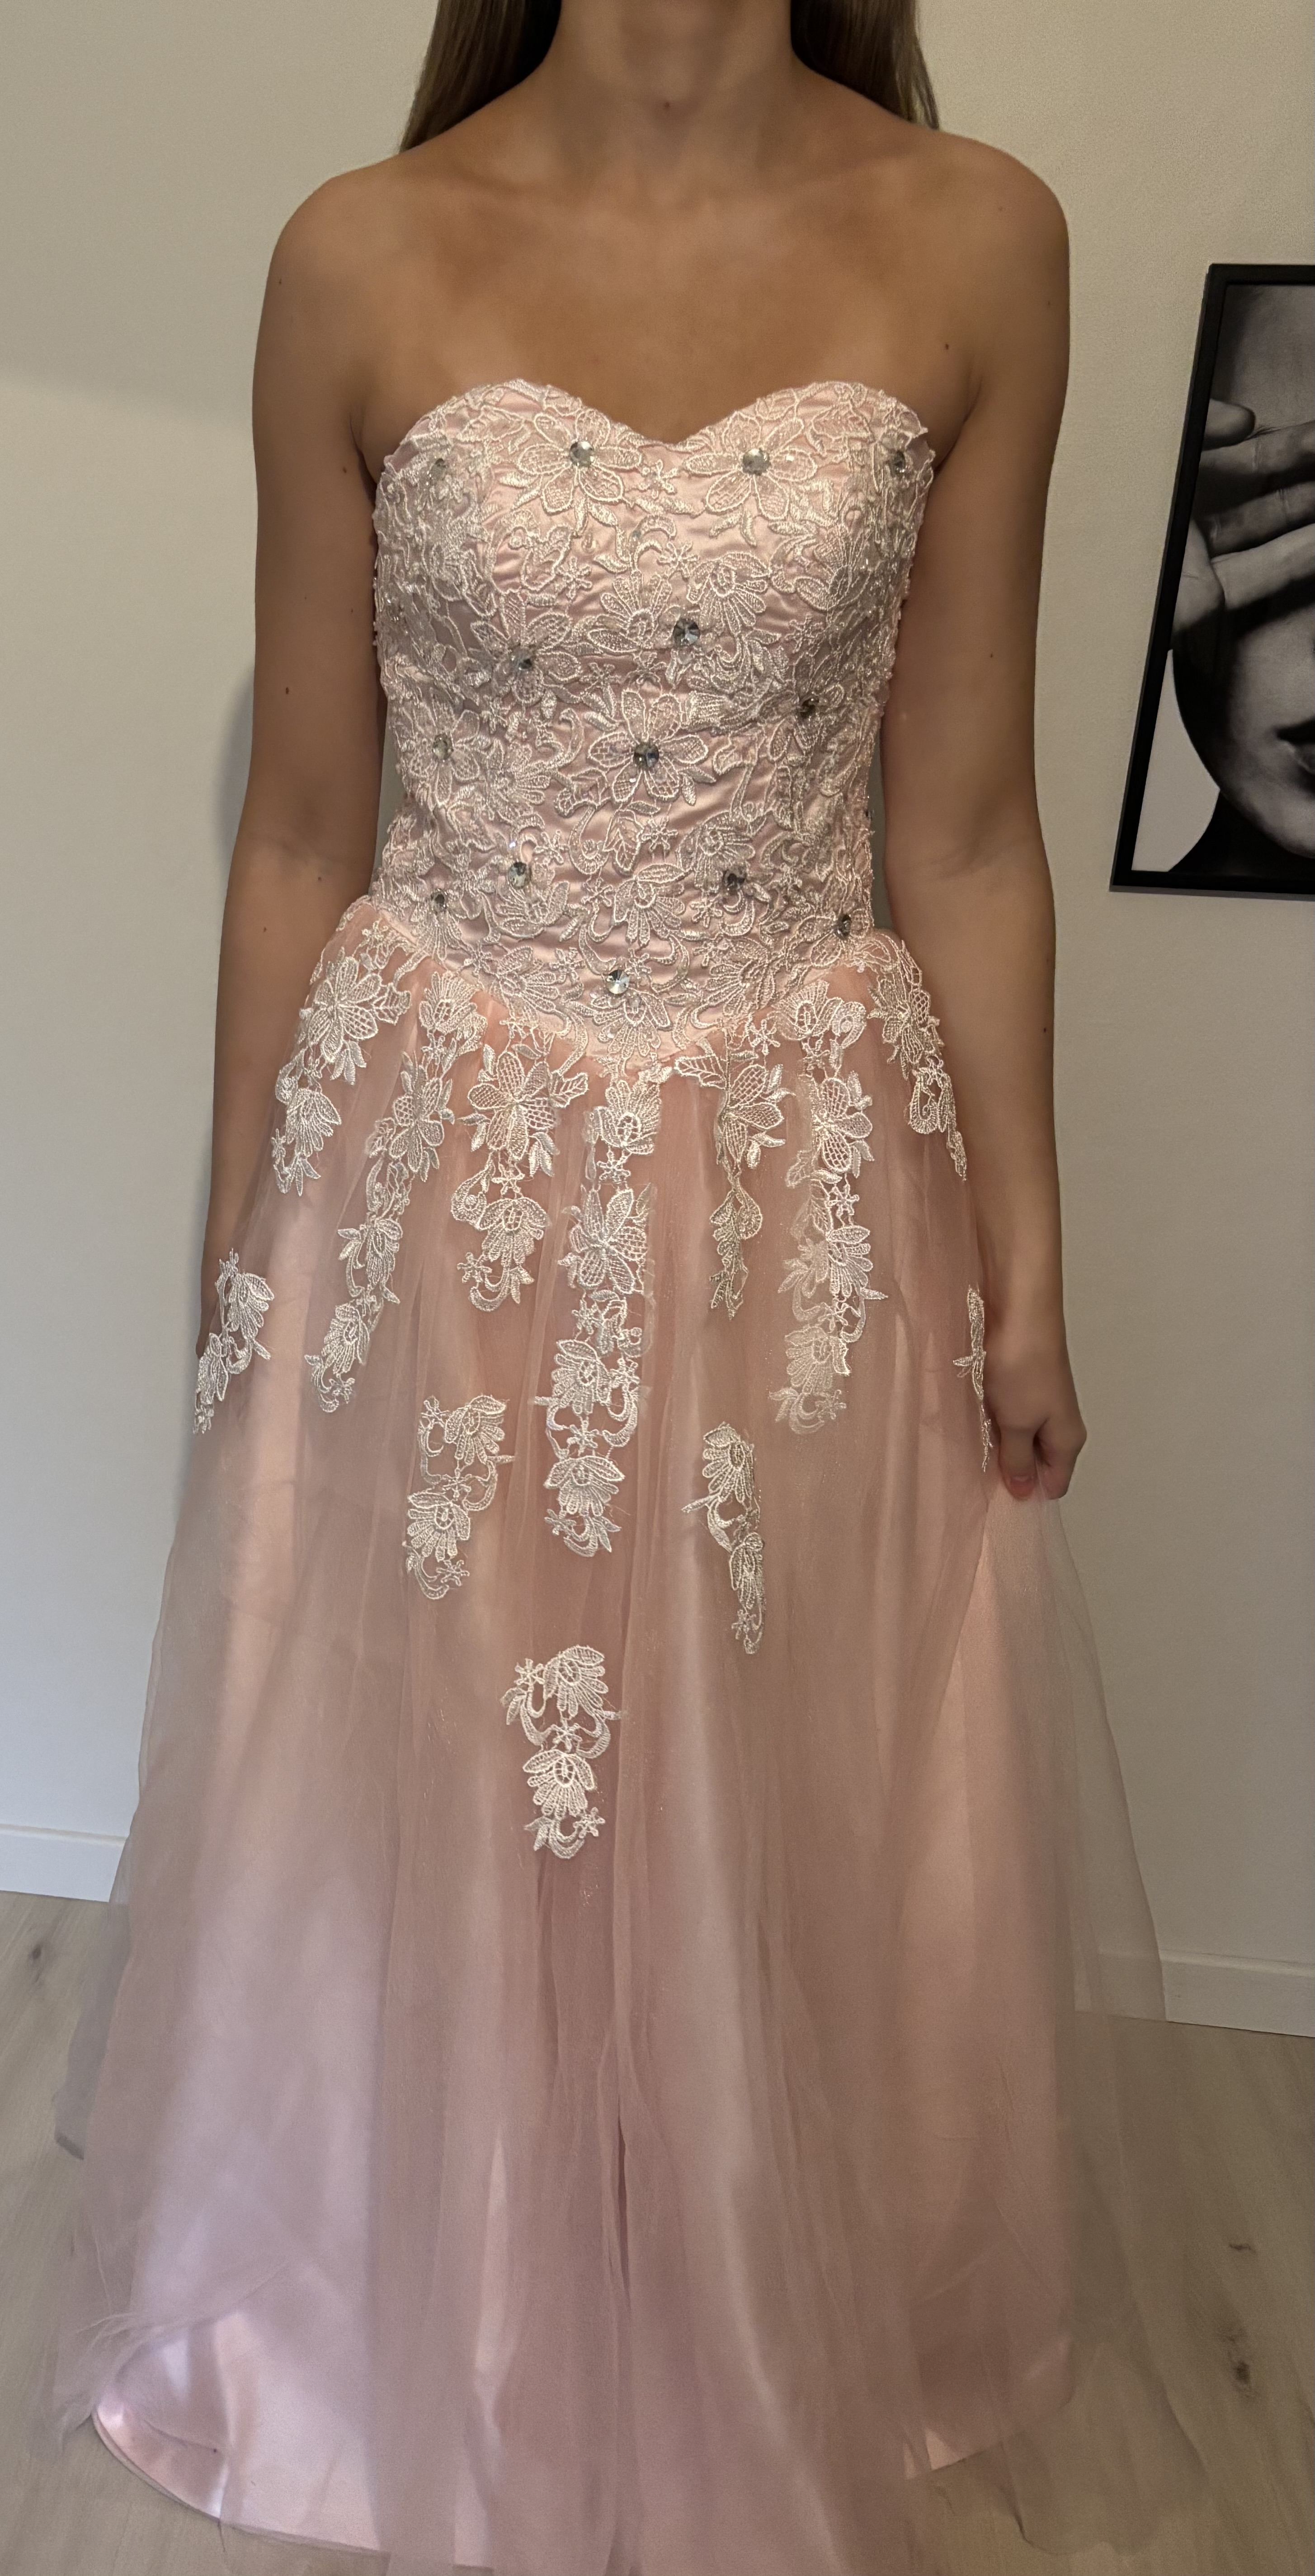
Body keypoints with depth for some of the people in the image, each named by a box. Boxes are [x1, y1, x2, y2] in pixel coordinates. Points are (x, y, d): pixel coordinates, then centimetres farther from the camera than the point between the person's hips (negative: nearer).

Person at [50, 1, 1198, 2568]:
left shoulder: (976, 243, 0)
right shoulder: (363, 258, -1)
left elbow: (967, 836, 2)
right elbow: (299, 834, 2)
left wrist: (1022, 1255, 4)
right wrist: (240, 1244, 6)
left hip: (805, 1189, 1)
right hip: (440, 1172, 0)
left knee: (777, 1847, 17)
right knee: (424, 1831, 17)